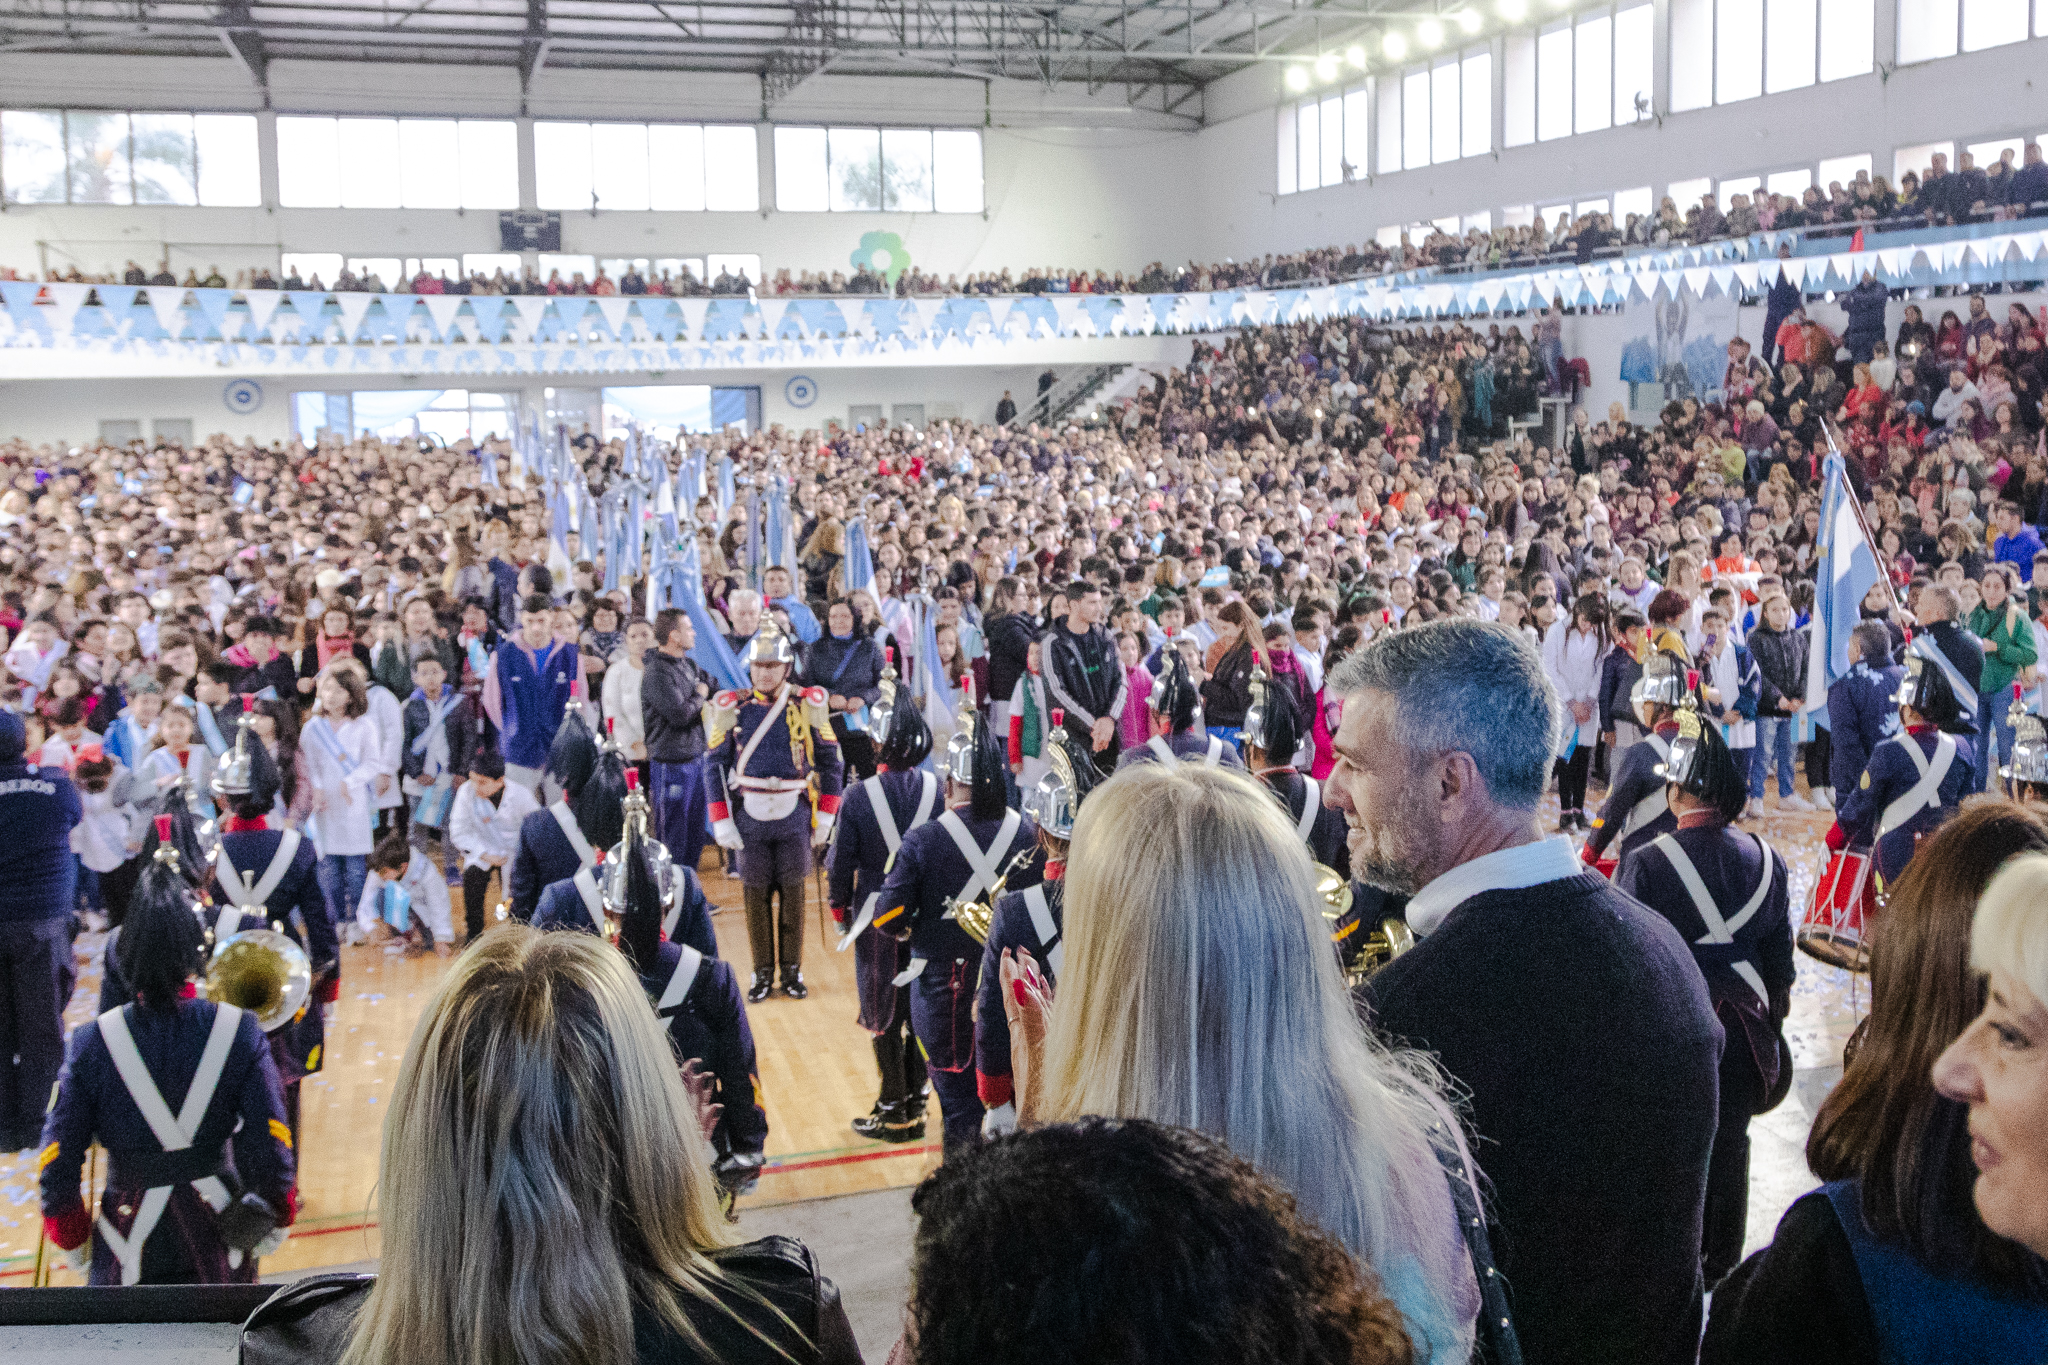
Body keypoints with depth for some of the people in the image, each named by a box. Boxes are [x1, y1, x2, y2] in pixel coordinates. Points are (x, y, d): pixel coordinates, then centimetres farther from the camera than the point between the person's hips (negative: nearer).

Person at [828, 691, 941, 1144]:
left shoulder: (859, 796, -16)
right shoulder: (937, 789, -8)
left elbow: (841, 862, -9)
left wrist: (839, 909, 7)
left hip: (878, 920, -3)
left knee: (883, 1014, 9)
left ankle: (894, 1111, 15)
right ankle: (916, 1104, 24)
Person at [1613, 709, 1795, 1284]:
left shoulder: (1644, 865, -18)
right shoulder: (1766, 861, -3)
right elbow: (1779, 956, 6)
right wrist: (1773, 1021, 19)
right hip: (1740, 1022, 4)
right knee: (1728, 1140, 17)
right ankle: (1722, 1264, 31)